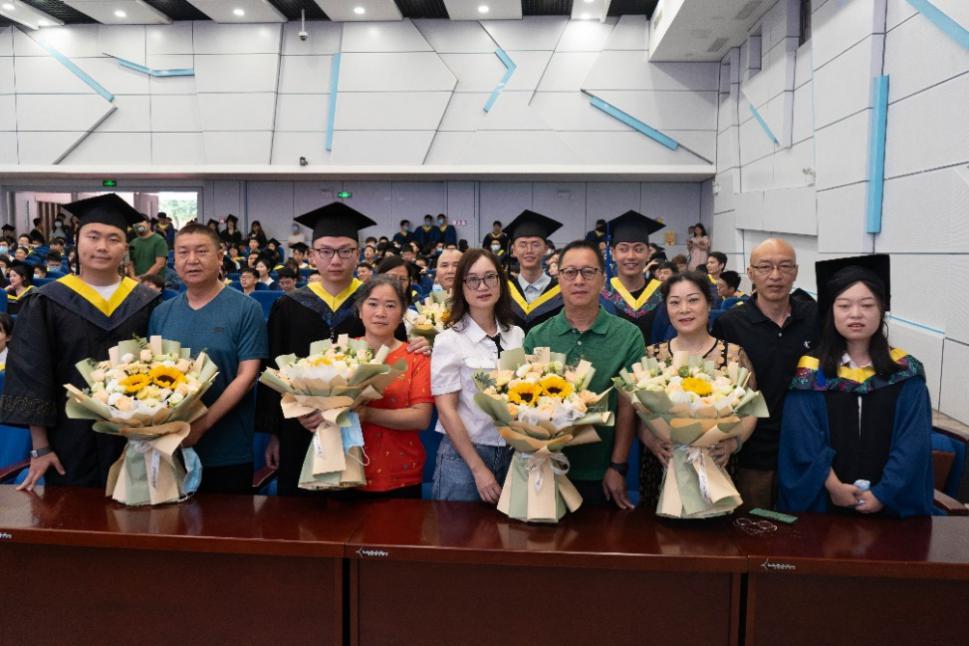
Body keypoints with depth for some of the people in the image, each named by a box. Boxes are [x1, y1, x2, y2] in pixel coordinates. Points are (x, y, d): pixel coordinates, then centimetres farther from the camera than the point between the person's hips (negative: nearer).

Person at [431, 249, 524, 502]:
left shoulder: (516, 335, 5)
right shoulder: (450, 339, -9)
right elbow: (446, 410, -11)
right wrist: (478, 468, -13)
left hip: (512, 454, 4)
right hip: (463, 455, -4)